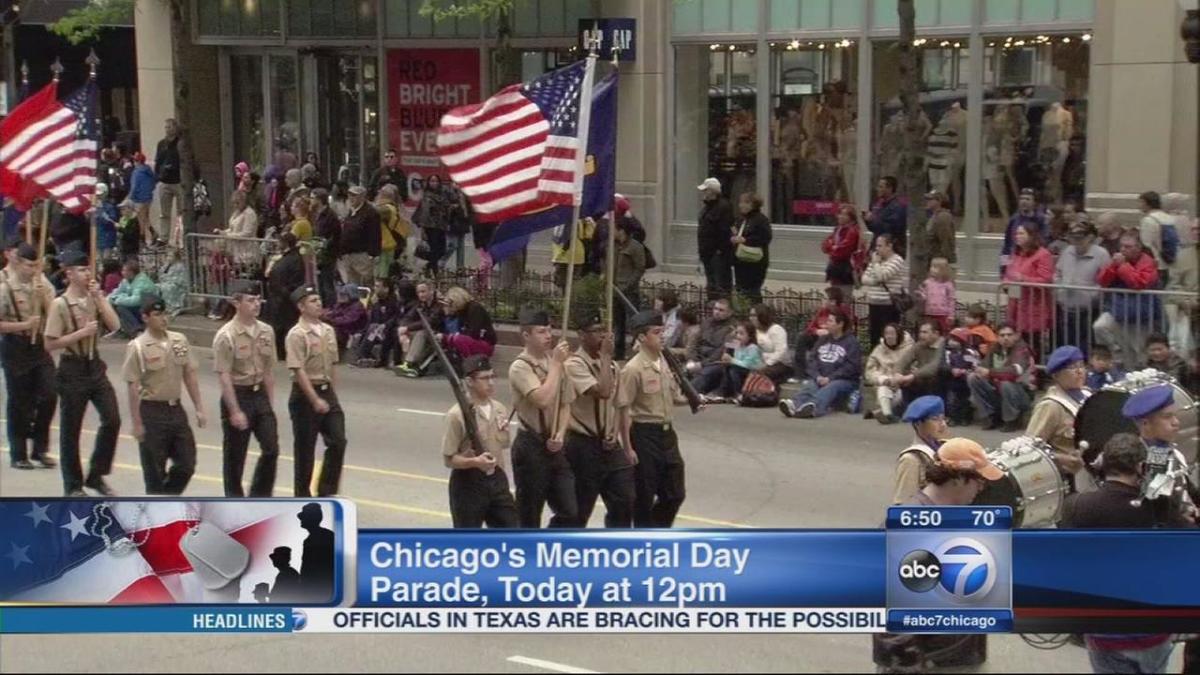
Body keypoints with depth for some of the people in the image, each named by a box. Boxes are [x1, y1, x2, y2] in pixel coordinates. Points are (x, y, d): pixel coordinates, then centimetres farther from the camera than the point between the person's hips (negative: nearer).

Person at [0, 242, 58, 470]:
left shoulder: (41, 282, 3)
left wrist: (42, 292, -13)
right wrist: (24, 325, -20)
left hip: (39, 344, 4)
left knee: (48, 395, -1)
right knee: (19, 403, 3)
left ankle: (40, 449, 14)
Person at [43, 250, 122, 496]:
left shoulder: (94, 298, 4)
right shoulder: (60, 304, -13)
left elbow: (115, 325, -6)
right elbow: (50, 344, -15)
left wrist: (99, 297, -10)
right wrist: (82, 332, -20)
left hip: (95, 365, 5)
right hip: (73, 368, -5)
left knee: (112, 419, 0)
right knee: (70, 429, 5)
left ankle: (96, 475, 16)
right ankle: (73, 486, 17)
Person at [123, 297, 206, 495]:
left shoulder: (180, 341, 5)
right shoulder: (138, 347, -11)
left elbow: (189, 376, 10)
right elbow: (133, 387, -11)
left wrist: (199, 409, 6)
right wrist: (137, 423, -12)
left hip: (176, 409, 5)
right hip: (152, 411, -5)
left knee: (186, 463, 7)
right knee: (155, 469, 4)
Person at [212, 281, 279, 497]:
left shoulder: (266, 331, 4)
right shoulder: (226, 336, -15)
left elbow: (269, 370, 10)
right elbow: (224, 376, -16)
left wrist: (270, 403, 8)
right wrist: (235, 411, -19)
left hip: (260, 394, 6)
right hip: (237, 396, -5)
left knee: (271, 449, 3)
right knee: (235, 455, 5)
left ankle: (260, 496, 19)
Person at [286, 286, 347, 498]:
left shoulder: (328, 330, 9)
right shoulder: (296, 335, -14)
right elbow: (298, 371, -20)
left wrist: (333, 395, 14)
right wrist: (315, 400, -24)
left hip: (327, 391, 7)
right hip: (305, 394, -7)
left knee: (338, 442, 2)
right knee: (305, 448, 2)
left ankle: (326, 491, 14)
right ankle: (303, 495, 14)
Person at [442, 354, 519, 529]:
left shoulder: (499, 409, 5)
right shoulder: (457, 415, -16)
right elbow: (448, 458, -14)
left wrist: (500, 477, 12)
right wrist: (474, 461, -30)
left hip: (496, 481, 6)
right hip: (468, 484, -6)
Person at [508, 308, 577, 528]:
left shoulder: (552, 362, 10)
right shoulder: (520, 367, -14)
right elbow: (543, 399, -28)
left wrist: (560, 434, -4)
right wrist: (557, 363, -21)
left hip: (554, 447, 7)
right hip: (531, 447, -7)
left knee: (570, 512, 3)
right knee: (529, 515, 2)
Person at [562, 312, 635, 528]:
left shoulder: (611, 365, 11)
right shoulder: (574, 365, -15)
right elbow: (602, 392, -28)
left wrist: (617, 437, 6)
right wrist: (605, 356, -19)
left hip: (610, 445, 7)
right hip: (583, 446, -7)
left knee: (625, 501, 5)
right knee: (579, 509, 3)